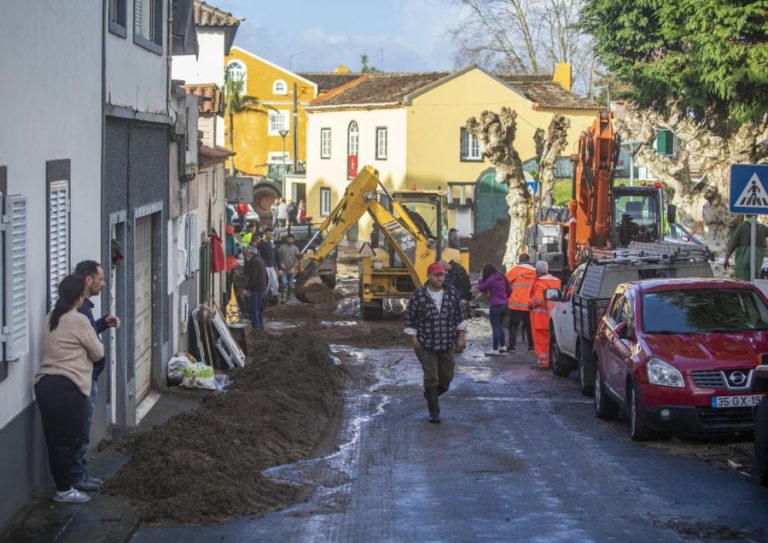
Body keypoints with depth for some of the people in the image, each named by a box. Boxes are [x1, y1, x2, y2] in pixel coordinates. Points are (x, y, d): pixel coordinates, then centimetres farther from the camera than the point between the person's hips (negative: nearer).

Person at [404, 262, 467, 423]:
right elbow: (410, 318, -1)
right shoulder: (418, 295, -7)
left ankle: (430, 394, 38)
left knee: (446, 377, 10)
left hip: (447, 344, 4)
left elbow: (459, 316, 10)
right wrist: (414, 339, -5)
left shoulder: (451, 293, 3)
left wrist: (461, 338, 6)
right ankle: (434, 412, 5)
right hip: (426, 345, -4)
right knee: (431, 378, -5)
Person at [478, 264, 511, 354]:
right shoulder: (502, 278, 7)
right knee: (500, 326, 20)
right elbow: (509, 290, 12)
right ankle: (503, 346, 24)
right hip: (504, 305, 8)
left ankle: (495, 349, 3)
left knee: (496, 328, -1)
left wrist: (480, 279, 14)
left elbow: (481, 288, -2)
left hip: (495, 306, -8)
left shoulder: (490, 280, -14)